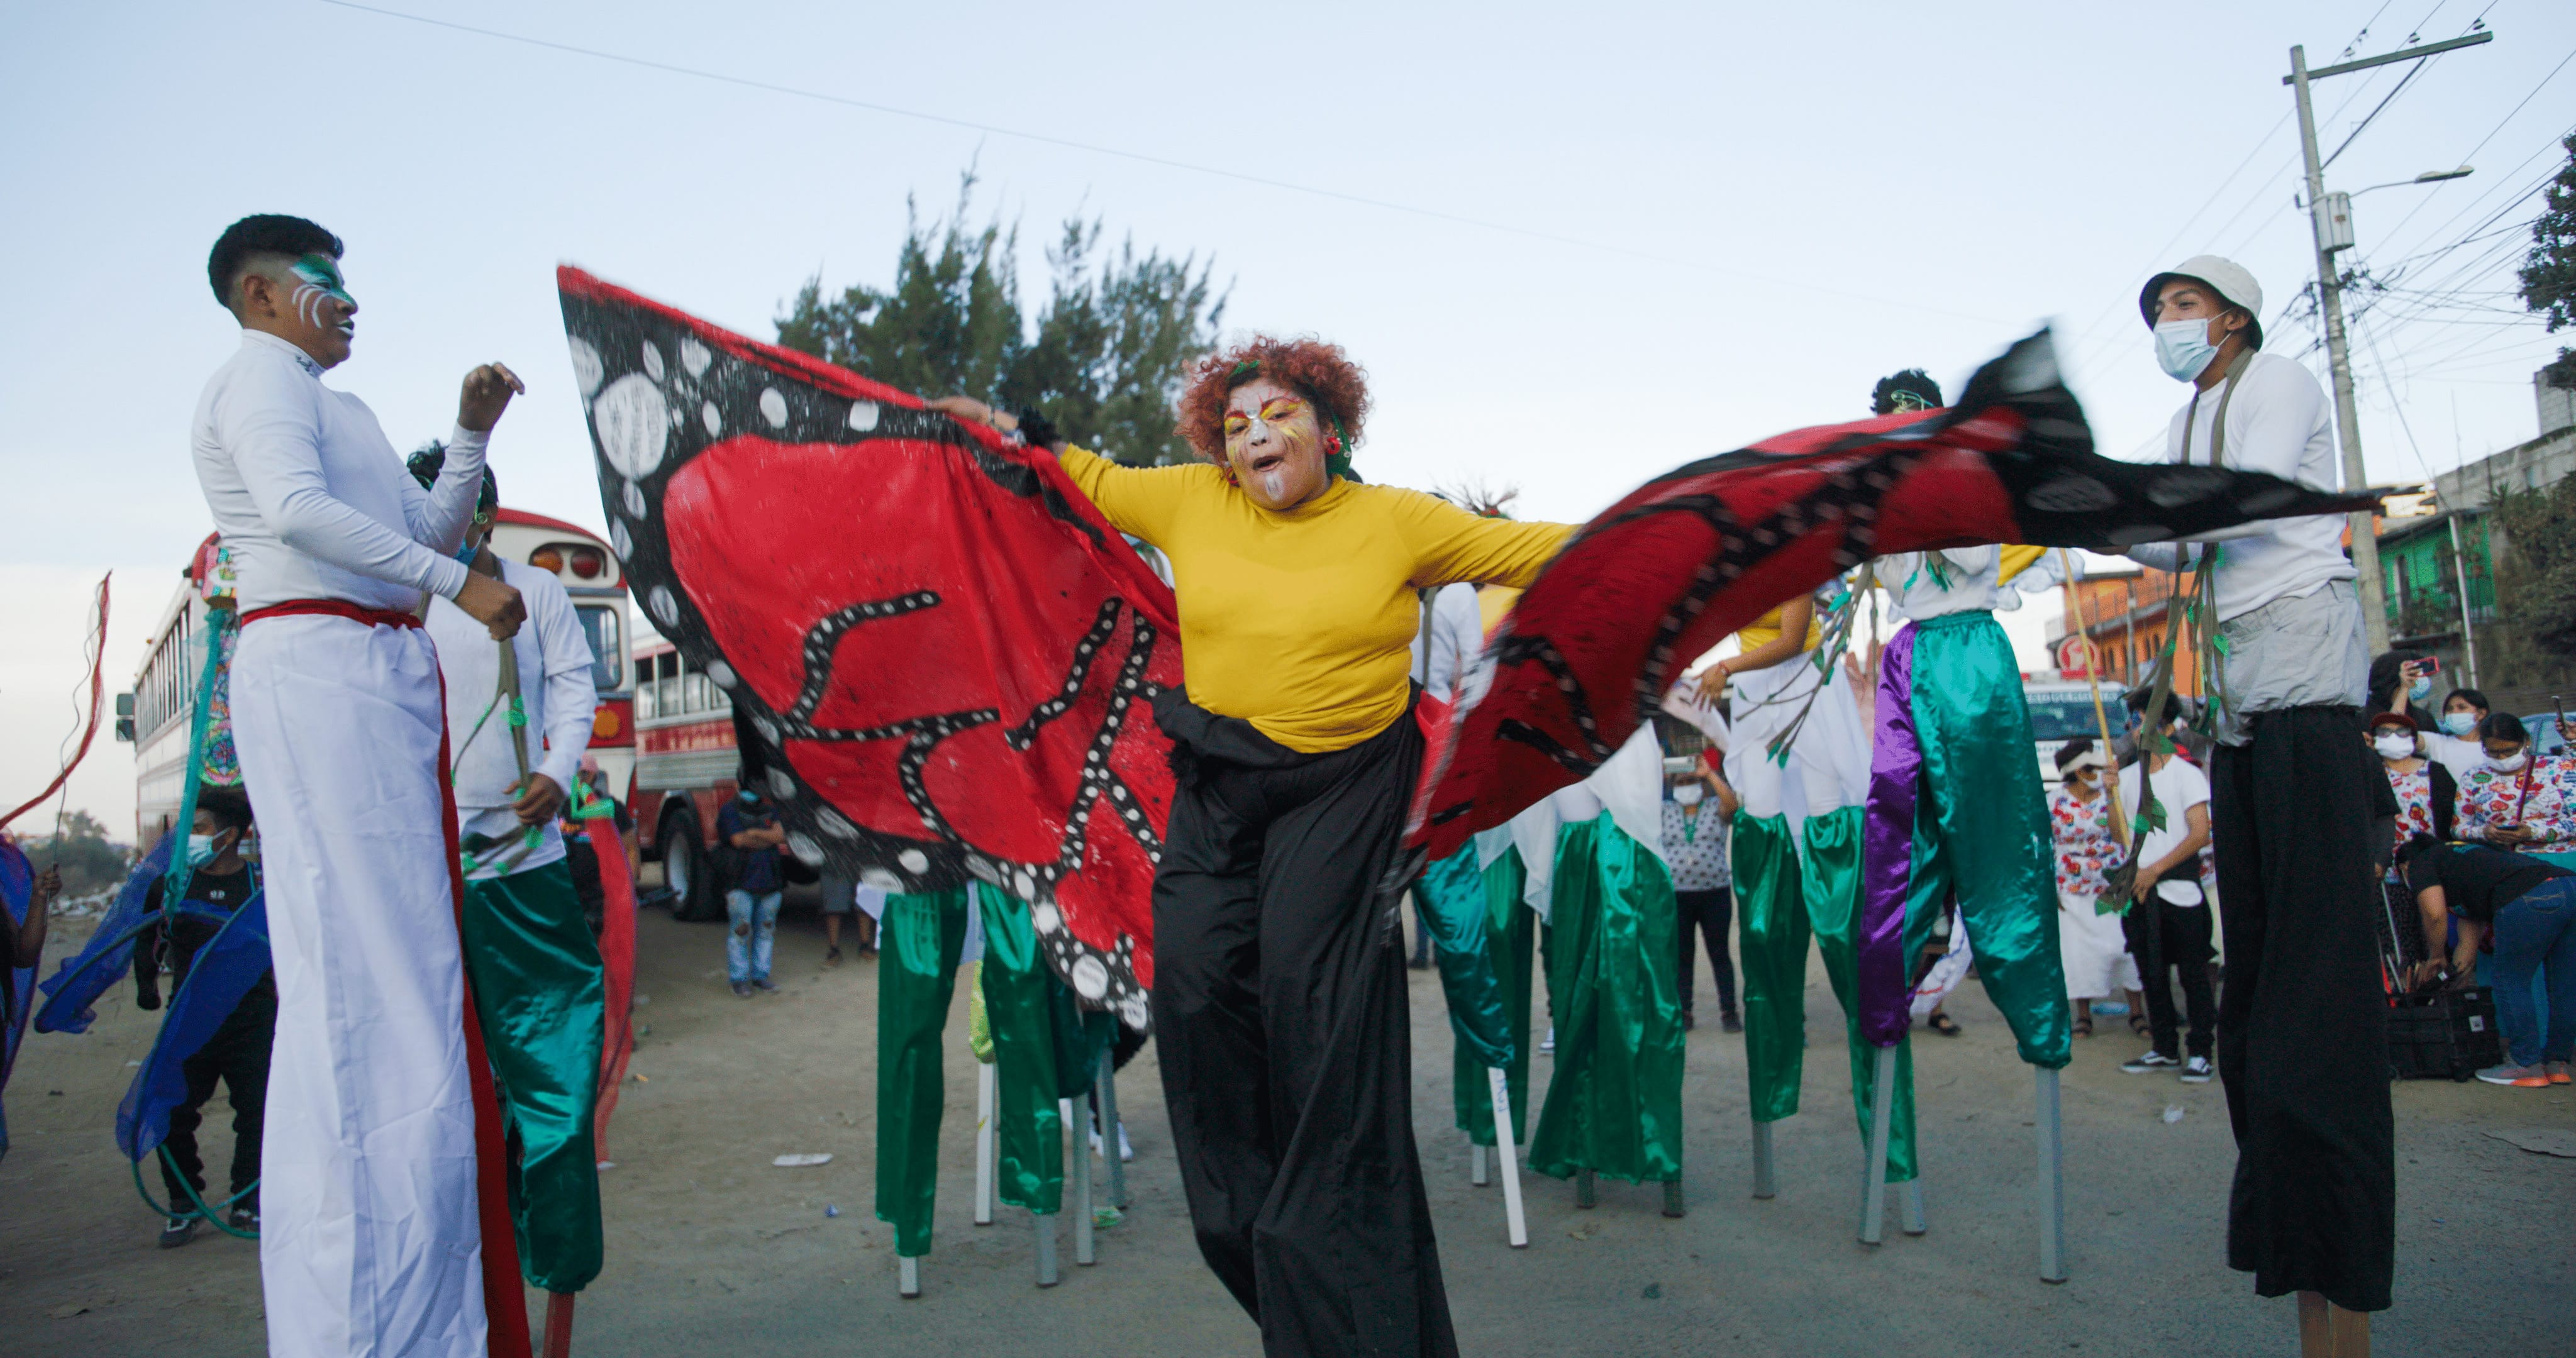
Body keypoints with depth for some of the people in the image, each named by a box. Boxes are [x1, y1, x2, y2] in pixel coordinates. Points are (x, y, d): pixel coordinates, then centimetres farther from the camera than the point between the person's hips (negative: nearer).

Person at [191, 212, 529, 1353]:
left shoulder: (334, 406, 28)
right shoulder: (259, 374, 0)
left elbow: (429, 532, 25)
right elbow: (297, 509, -18)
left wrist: (472, 432, 15)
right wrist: (460, 585, -16)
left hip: (377, 679, 9)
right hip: (318, 668, -9)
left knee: (398, 952, 8)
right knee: (357, 951, -12)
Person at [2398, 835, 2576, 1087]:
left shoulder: (2422, 862, 18)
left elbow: (2435, 914, 0)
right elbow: (2469, 941, 37)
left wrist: (2435, 957, 16)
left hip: (2529, 900, -9)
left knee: (2511, 985, 7)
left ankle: (2527, 1066, 14)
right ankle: (2556, 1063, 28)